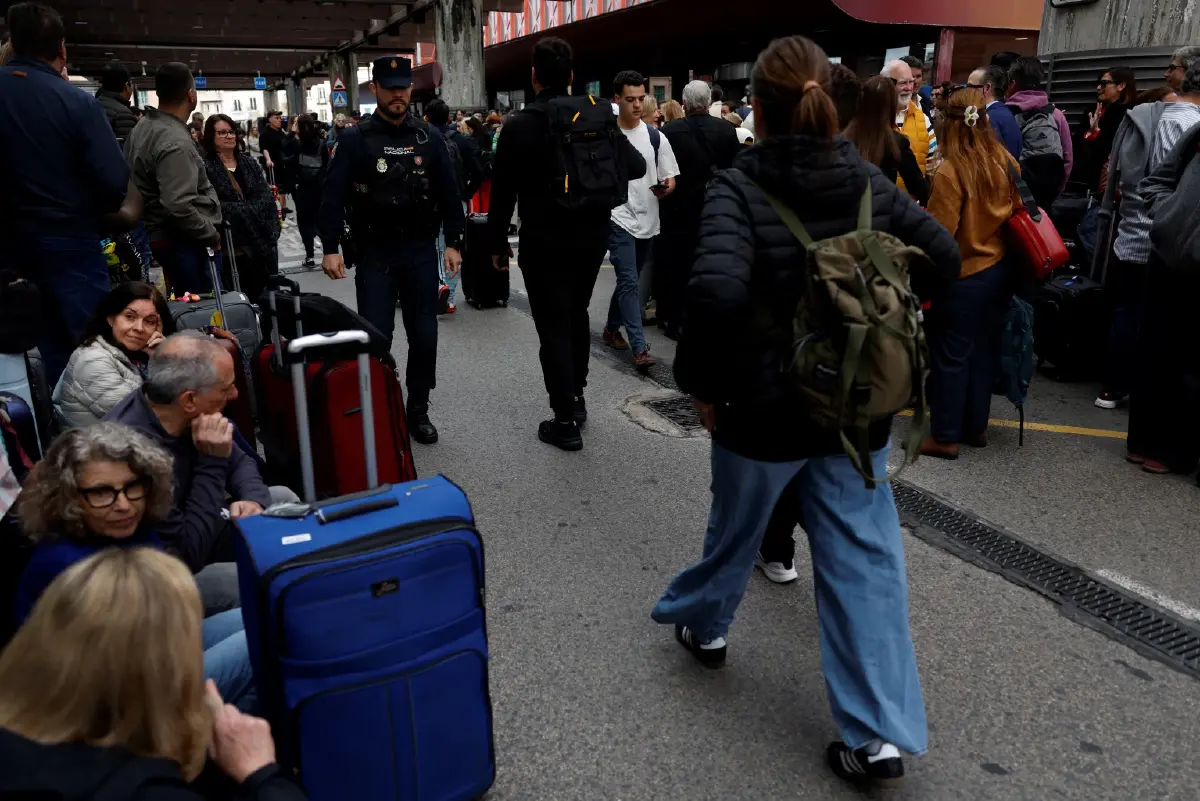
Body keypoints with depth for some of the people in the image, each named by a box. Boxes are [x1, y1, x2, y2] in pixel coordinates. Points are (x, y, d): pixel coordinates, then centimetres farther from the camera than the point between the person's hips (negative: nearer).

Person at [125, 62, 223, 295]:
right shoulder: (175, 142, -21)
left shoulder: (144, 127, 11)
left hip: (162, 236, 10)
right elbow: (179, 206, -30)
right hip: (187, 242, -10)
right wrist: (212, 235, -16)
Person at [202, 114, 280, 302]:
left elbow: (267, 197, 5)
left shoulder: (248, 163, 13)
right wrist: (251, 209, -12)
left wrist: (242, 209, -10)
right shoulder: (206, 168, -5)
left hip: (263, 241, 5)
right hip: (235, 246, -5)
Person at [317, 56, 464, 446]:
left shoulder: (429, 138, 5)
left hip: (421, 252, 2)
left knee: (424, 336, 6)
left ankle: (418, 410, 21)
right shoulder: (354, 139, -2)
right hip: (374, 254, -2)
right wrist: (331, 247, -12)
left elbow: (448, 192, 8)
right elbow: (334, 195, -5)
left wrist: (453, 243, 3)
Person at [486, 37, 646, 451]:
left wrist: (497, 242, 2)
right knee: (576, 315, 22)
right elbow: (636, 167, 5)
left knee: (553, 327, 1)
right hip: (592, 237, 5)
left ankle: (565, 421, 4)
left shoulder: (519, 125, -9)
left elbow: (503, 191, -8)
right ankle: (577, 397, 32)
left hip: (544, 241, -4)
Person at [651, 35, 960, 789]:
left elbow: (717, 292, -30)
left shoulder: (738, 186, -15)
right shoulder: (867, 178, 0)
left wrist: (702, 381, -17)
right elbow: (943, 257, 5)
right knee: (865, 558, 10)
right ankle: (883, 734, 14)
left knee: (737, 527, 22)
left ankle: (703, 624, 49)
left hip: (766, 404, -3)